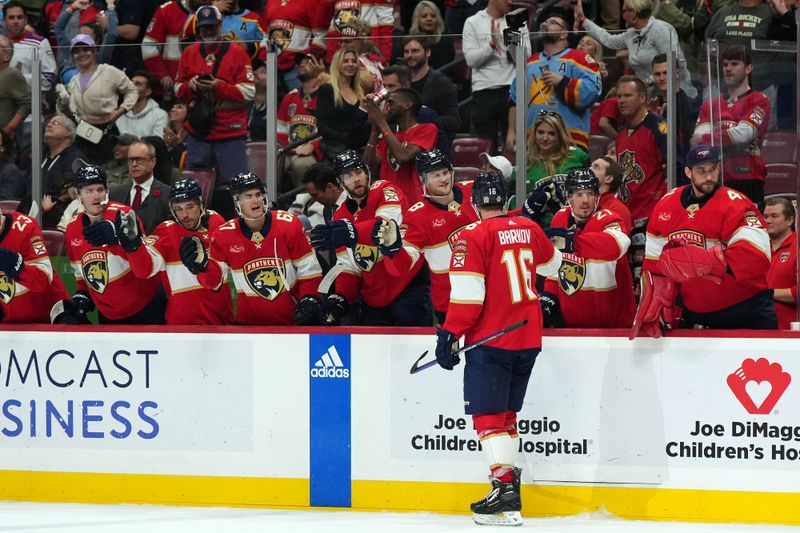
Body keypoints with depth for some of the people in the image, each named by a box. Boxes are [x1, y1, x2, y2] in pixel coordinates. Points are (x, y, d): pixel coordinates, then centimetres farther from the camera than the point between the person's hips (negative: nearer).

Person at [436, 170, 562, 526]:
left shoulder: (474, 236, -12)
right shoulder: (529, 229, 8)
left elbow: (467, 295, -17)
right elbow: (552, 264, 29)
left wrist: (450, 335, -8)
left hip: (491, 339, -7)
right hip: (528, 337, 7)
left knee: (488, 414, -6)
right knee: (506, 411, 18)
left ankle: (505, 490, -17)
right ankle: (507, 477, 20)